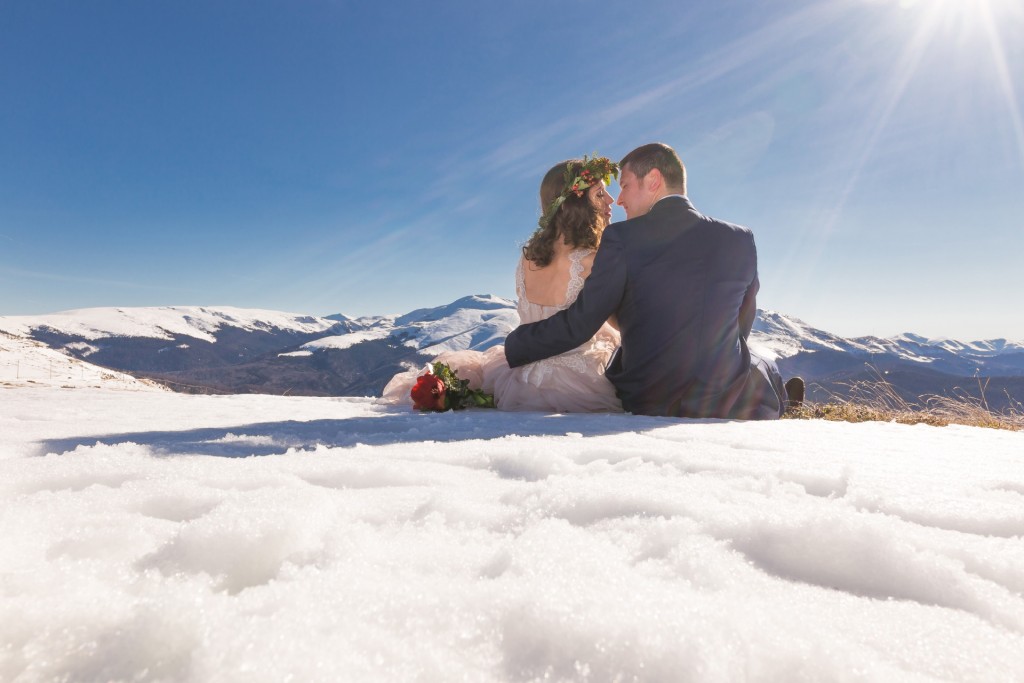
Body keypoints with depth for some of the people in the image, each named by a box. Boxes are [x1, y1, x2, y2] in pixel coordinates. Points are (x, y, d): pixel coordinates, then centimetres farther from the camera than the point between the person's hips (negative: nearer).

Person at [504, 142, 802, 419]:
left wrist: (511, 349, 1)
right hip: (732, 407, 1)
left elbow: (577, 324, -12)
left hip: (646, 406, -1)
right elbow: (741, 328, 9)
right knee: (765, 368, 34)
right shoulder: (740, 239, -2)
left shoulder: (621, 238, -12)